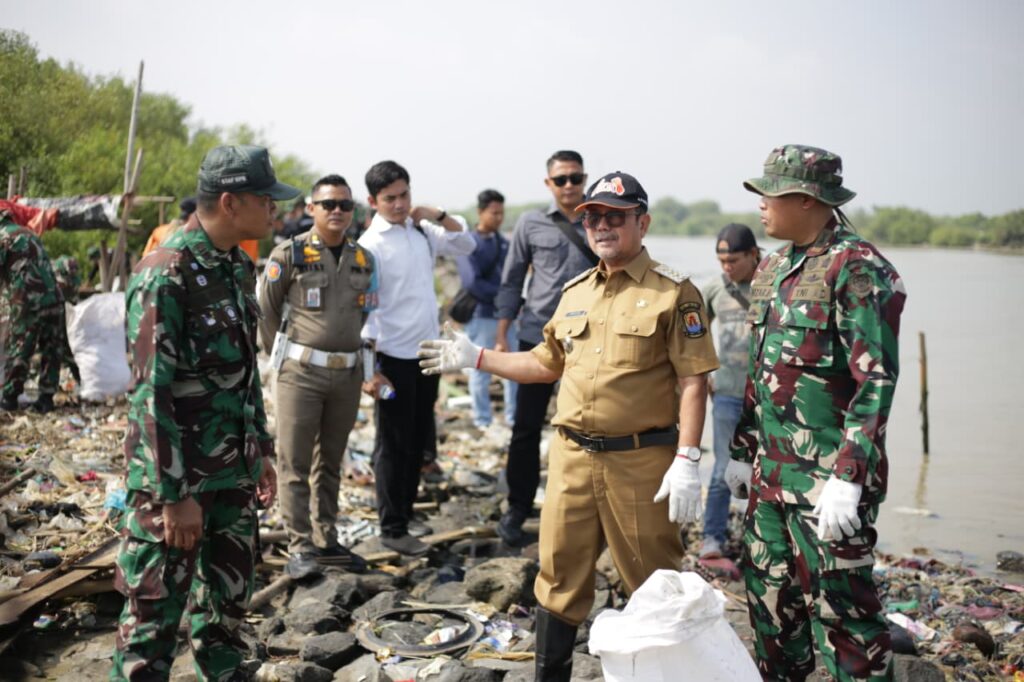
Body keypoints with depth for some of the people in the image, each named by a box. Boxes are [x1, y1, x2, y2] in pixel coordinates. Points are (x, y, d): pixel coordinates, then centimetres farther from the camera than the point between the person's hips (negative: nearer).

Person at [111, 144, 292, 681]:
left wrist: (261, 451, 17)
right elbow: (151, 394, -20)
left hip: (233, 474, 8)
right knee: (155, 614, 4)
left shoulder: (238, 268, 8)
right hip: (173, 479, -8)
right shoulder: (164, 274, -18)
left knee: (228, 602, 17)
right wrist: (175, 494, -19)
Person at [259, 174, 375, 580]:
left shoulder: (364, 260, 10)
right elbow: (266, 311, 1)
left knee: (330, 462, 13)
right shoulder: (289, 254, -4)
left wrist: (353, 350, 12)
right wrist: (284, 357, 3)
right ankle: (299, 547, 1)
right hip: (301, 371, -4)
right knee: (295, 462, -3)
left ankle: (326, 542, 22)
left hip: (348, 374, 4)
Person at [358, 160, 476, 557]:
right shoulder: (370, 246, -14)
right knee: (393, 446, 3)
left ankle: (405, 511, 32)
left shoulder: (422, 230, 5)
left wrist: (438, 215, -3)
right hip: (394, 358, -7)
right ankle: (392, 529, 14)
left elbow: (466, 245, 14)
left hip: (426, 353, 7)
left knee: (418, 441, 17)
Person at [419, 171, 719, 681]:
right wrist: (477, 358, 17)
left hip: (640, 462, -5)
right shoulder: (575, 292, 12)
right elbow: (548, 363, 22)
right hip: (572, 457, 5)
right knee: (560, 577, 13)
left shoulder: (673, 293, -6)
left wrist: (687, 461, -17)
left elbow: (694, 381, -10)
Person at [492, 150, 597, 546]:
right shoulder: (530, 224, 3)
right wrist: (501, 336, 1)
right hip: (538, 338, -1)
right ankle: (517, 511, 16)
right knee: (527, 429, 3)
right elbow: (511, 283, 6)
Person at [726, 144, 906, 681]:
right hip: (770, 474, 8)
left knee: (840, 608, -1)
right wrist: (742, 451, 17)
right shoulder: (772, 269, 13)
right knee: (769, 598, 17)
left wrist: (849, 478, -22)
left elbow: (876, 380, -18)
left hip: (829, 481, -8)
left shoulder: (857, 269, -13)